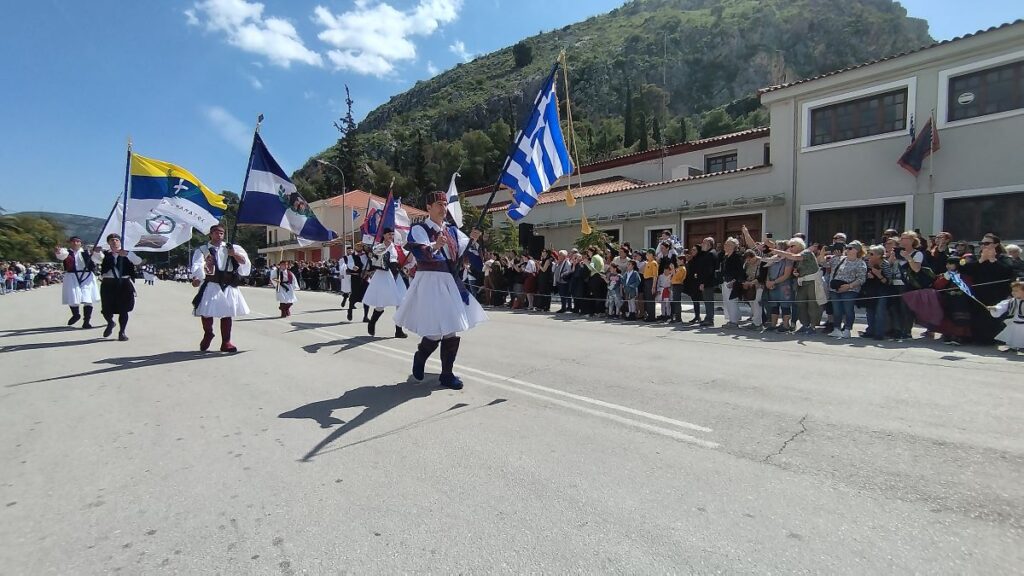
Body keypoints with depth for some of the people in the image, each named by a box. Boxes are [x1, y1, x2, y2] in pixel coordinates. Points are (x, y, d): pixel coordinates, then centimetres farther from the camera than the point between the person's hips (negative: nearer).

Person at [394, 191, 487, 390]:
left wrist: (472, 240, -12)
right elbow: (421, 254, -22)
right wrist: (435, 246, -41)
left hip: (450, 281, 6)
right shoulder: (419, 229, -5)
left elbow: (463, 250, 8)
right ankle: (419, 357, 23)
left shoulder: (452, 230, 15)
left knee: (451, 329, 6)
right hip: (430, 282, -6)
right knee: (436, 330, -9)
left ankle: (447, 373, 17)